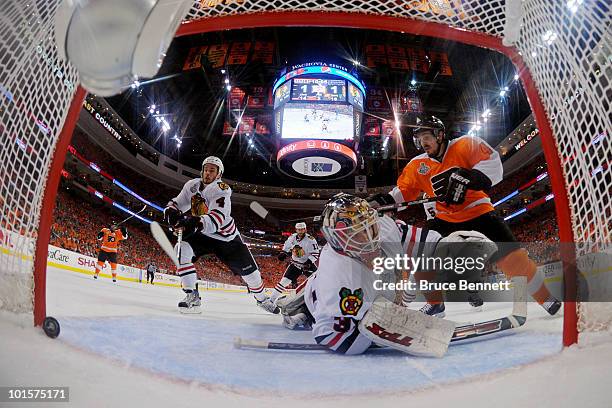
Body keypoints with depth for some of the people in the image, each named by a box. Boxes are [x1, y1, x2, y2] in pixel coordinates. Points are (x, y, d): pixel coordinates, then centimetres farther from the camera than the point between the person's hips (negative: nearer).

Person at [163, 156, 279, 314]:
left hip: (226, 237, -3)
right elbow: (177, 203, -4)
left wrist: (197, 223, -57)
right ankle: (192, 296, -17)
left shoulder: (222, 189, -24)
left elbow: (218, 217, -39)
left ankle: (262, 298, 31)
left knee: (248, 268, 2)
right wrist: (171, 211, -30)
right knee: (181, 249, -25)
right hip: (201, 234, 3)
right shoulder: (192, 185, -7)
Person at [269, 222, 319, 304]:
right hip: (295, 264, 3)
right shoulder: (292, 238, -3)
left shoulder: (310, 239, -17)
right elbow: (286, 247, 17)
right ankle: (271, 298, 4)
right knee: (284, 280, -2)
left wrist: (309, 262, -28)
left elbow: (315, 253, -17)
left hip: (308, 264, -3)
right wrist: (283, 254, 3)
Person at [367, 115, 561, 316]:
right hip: (445, 220, 5)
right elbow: (403, 190, 10)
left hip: (478, 212, -4)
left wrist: (466, 179, -35)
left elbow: (493, 165, -21)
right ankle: (435, 302, 15)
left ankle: (547, 299, 6)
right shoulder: (418, 165, 4)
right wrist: (384, 199, -8)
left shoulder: (464, 145, -10)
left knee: (512, 257, -15)